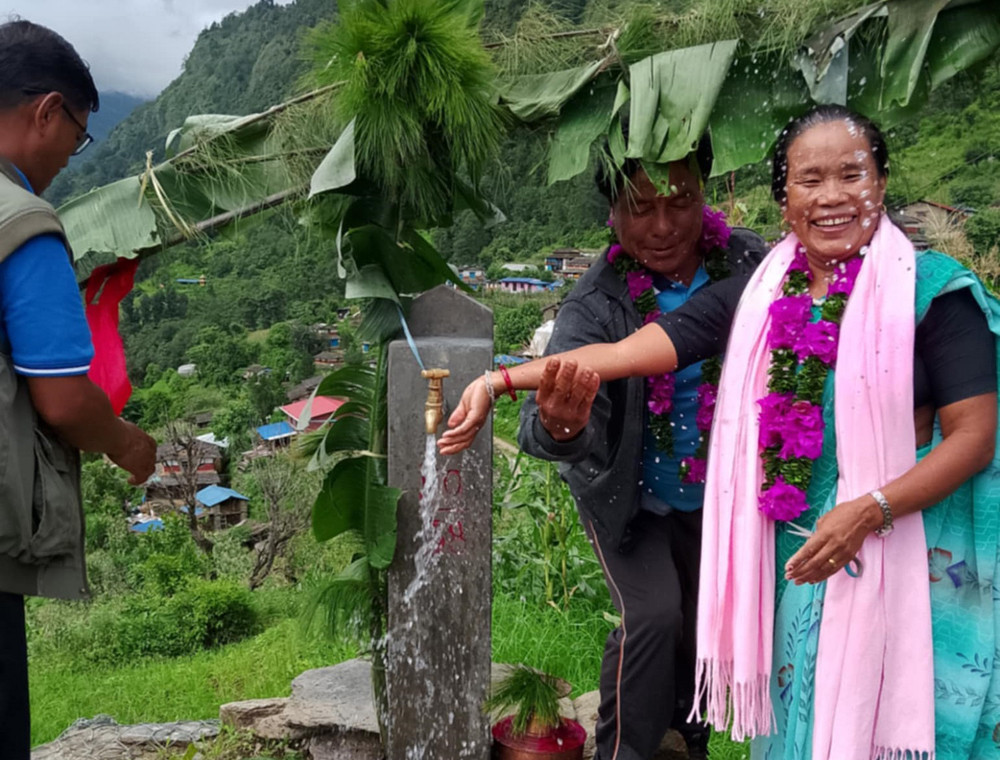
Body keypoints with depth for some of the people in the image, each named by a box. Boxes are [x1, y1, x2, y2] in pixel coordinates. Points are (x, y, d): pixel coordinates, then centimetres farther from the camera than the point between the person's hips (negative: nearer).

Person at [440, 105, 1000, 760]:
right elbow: (625, 352, -5)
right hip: (791, 554, 4)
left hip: (902, 553, -3)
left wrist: (868, 510, -23)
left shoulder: (930, 292, -8)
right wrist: (500, 380, -13)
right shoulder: (755, 296, 2)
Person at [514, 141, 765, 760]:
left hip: (714, 495, 4)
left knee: (703, 623, 17)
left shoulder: (748, 262, -18)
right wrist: (560, 429, -63)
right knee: (653, 614, -16)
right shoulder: (595, 306, -28)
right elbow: (543, 427, -40)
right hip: (627, 495, -3)